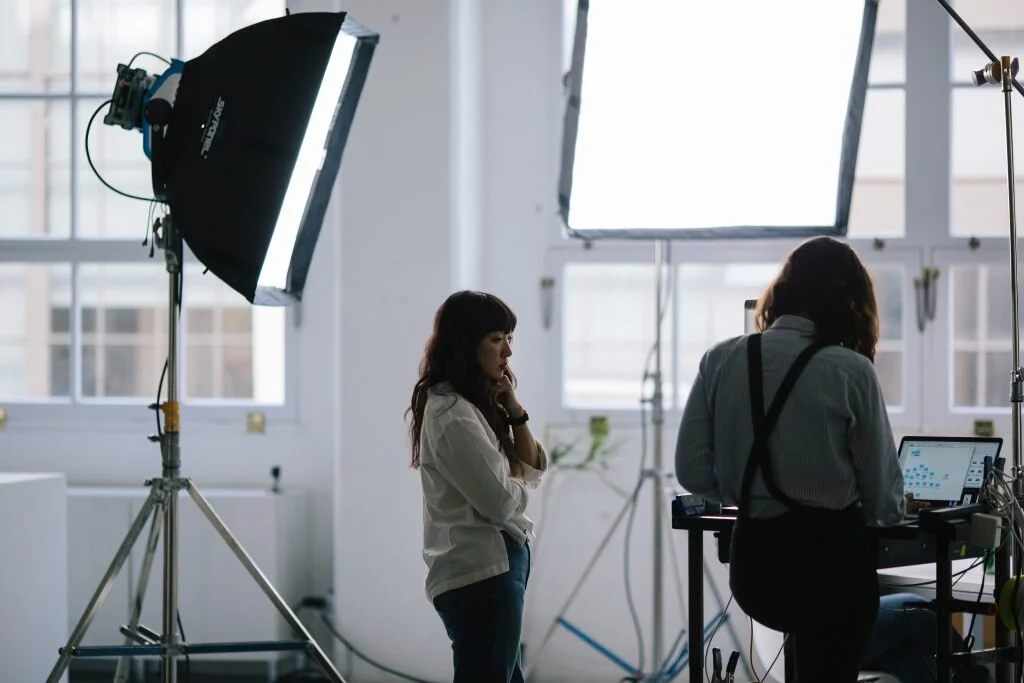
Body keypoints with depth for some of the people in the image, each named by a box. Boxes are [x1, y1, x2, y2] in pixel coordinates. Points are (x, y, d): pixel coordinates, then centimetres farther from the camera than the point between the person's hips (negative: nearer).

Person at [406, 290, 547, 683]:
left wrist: (515, 411, 1)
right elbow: (500, 501, -19)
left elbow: (533, 470, 13)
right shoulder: (452, 414, -16)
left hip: (491, 566, 11)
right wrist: (519, 482, 3)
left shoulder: (478, 405, 14)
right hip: (481, 573, -11)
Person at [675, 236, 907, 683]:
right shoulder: (851, 371, -11)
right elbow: (884, 500, -5)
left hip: (752, 559, 4)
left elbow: (693, 473, 1)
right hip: (831, 556, -4)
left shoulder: (721, 361, -2)